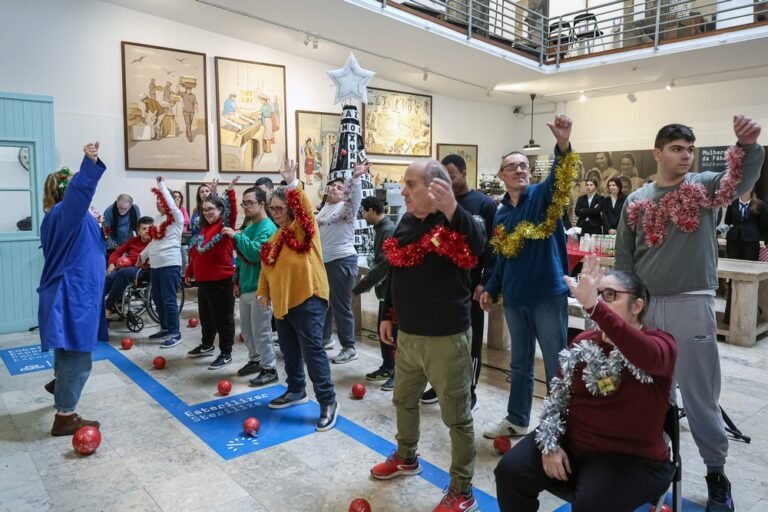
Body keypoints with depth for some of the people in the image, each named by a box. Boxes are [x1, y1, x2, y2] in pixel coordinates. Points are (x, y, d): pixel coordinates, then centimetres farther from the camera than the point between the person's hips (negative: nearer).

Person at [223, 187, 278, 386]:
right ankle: (255, 360, 32)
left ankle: (269, 369, 8)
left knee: (261, 331, -3)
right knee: (247, 328, 17)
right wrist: (237, 280, 18)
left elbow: (255, 253, -27)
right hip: (246, 287, 9)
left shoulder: (268, 228, -14)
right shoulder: (248, 229, 14)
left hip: (260, 288, -9)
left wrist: (236, 236, -24)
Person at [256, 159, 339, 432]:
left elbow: (304, 207, -27)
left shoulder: (303, 228, -6)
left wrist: (291, 183, -32)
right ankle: (296, 391, 35)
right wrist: (264, 292, 11)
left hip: (307, 299, -8)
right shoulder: (275, 237, 15)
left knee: (312, 351, -7)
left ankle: (328, 401, 1)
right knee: (289, 351, 18)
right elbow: (267, 267, 19)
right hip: (283, 301, 8)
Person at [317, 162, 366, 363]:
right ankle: (325, 339, 35)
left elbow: (355, 198, -30)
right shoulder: (325, 208, 18)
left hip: (342, 261, -9)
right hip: (324, 261, 9)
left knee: (341, 306, -6)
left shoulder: (346, 207, -7)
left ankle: (349, 348, 4)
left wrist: (355, 178, -44)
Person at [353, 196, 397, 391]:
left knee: (393, 331, -3)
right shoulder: (381, 229, 12)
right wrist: (367, 279, 8)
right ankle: (387, 367, 27)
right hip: (385, 288, 10)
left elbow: (385, 264, -25)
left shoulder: (389, 230, -19)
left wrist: (361, 286, -21)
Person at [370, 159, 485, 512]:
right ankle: (406, 458, 50)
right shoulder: (406, 222, 7)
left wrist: (451, 210, -47)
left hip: (446, 338, -8)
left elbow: (478, 248, -36)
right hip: (408, 335, 8)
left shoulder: (450, 223, -15)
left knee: (456, 415, 7)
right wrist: (388, 316, 17)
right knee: (404, 400, 25)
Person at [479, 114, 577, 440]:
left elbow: (559, 178, -27)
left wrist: (563, 144, -44)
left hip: (548, 295, -5)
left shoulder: (542, 196, -5)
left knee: (556, 366, 5)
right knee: (520, 364, 18)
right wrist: (491, 289, 14)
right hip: (514, 298, 5)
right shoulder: (500, 213, 10)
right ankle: (516, 421, 32)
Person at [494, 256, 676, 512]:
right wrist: (550, 444, -4)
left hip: (633, 459, -4)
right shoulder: (582, 343, 8)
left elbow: (648, 356, -35)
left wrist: (594, 307, -46)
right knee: (509, 471, -11)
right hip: (570, 444, 5)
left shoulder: (660, 343, -9)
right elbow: (557, 396, 10)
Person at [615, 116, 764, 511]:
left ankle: (716, 473, 24)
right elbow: (623, 258, 7)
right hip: (644, 307, 2)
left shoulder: (704, 187, 2)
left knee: (699, 395, 6)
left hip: (691, 305, -2)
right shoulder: (636, 201, 6)